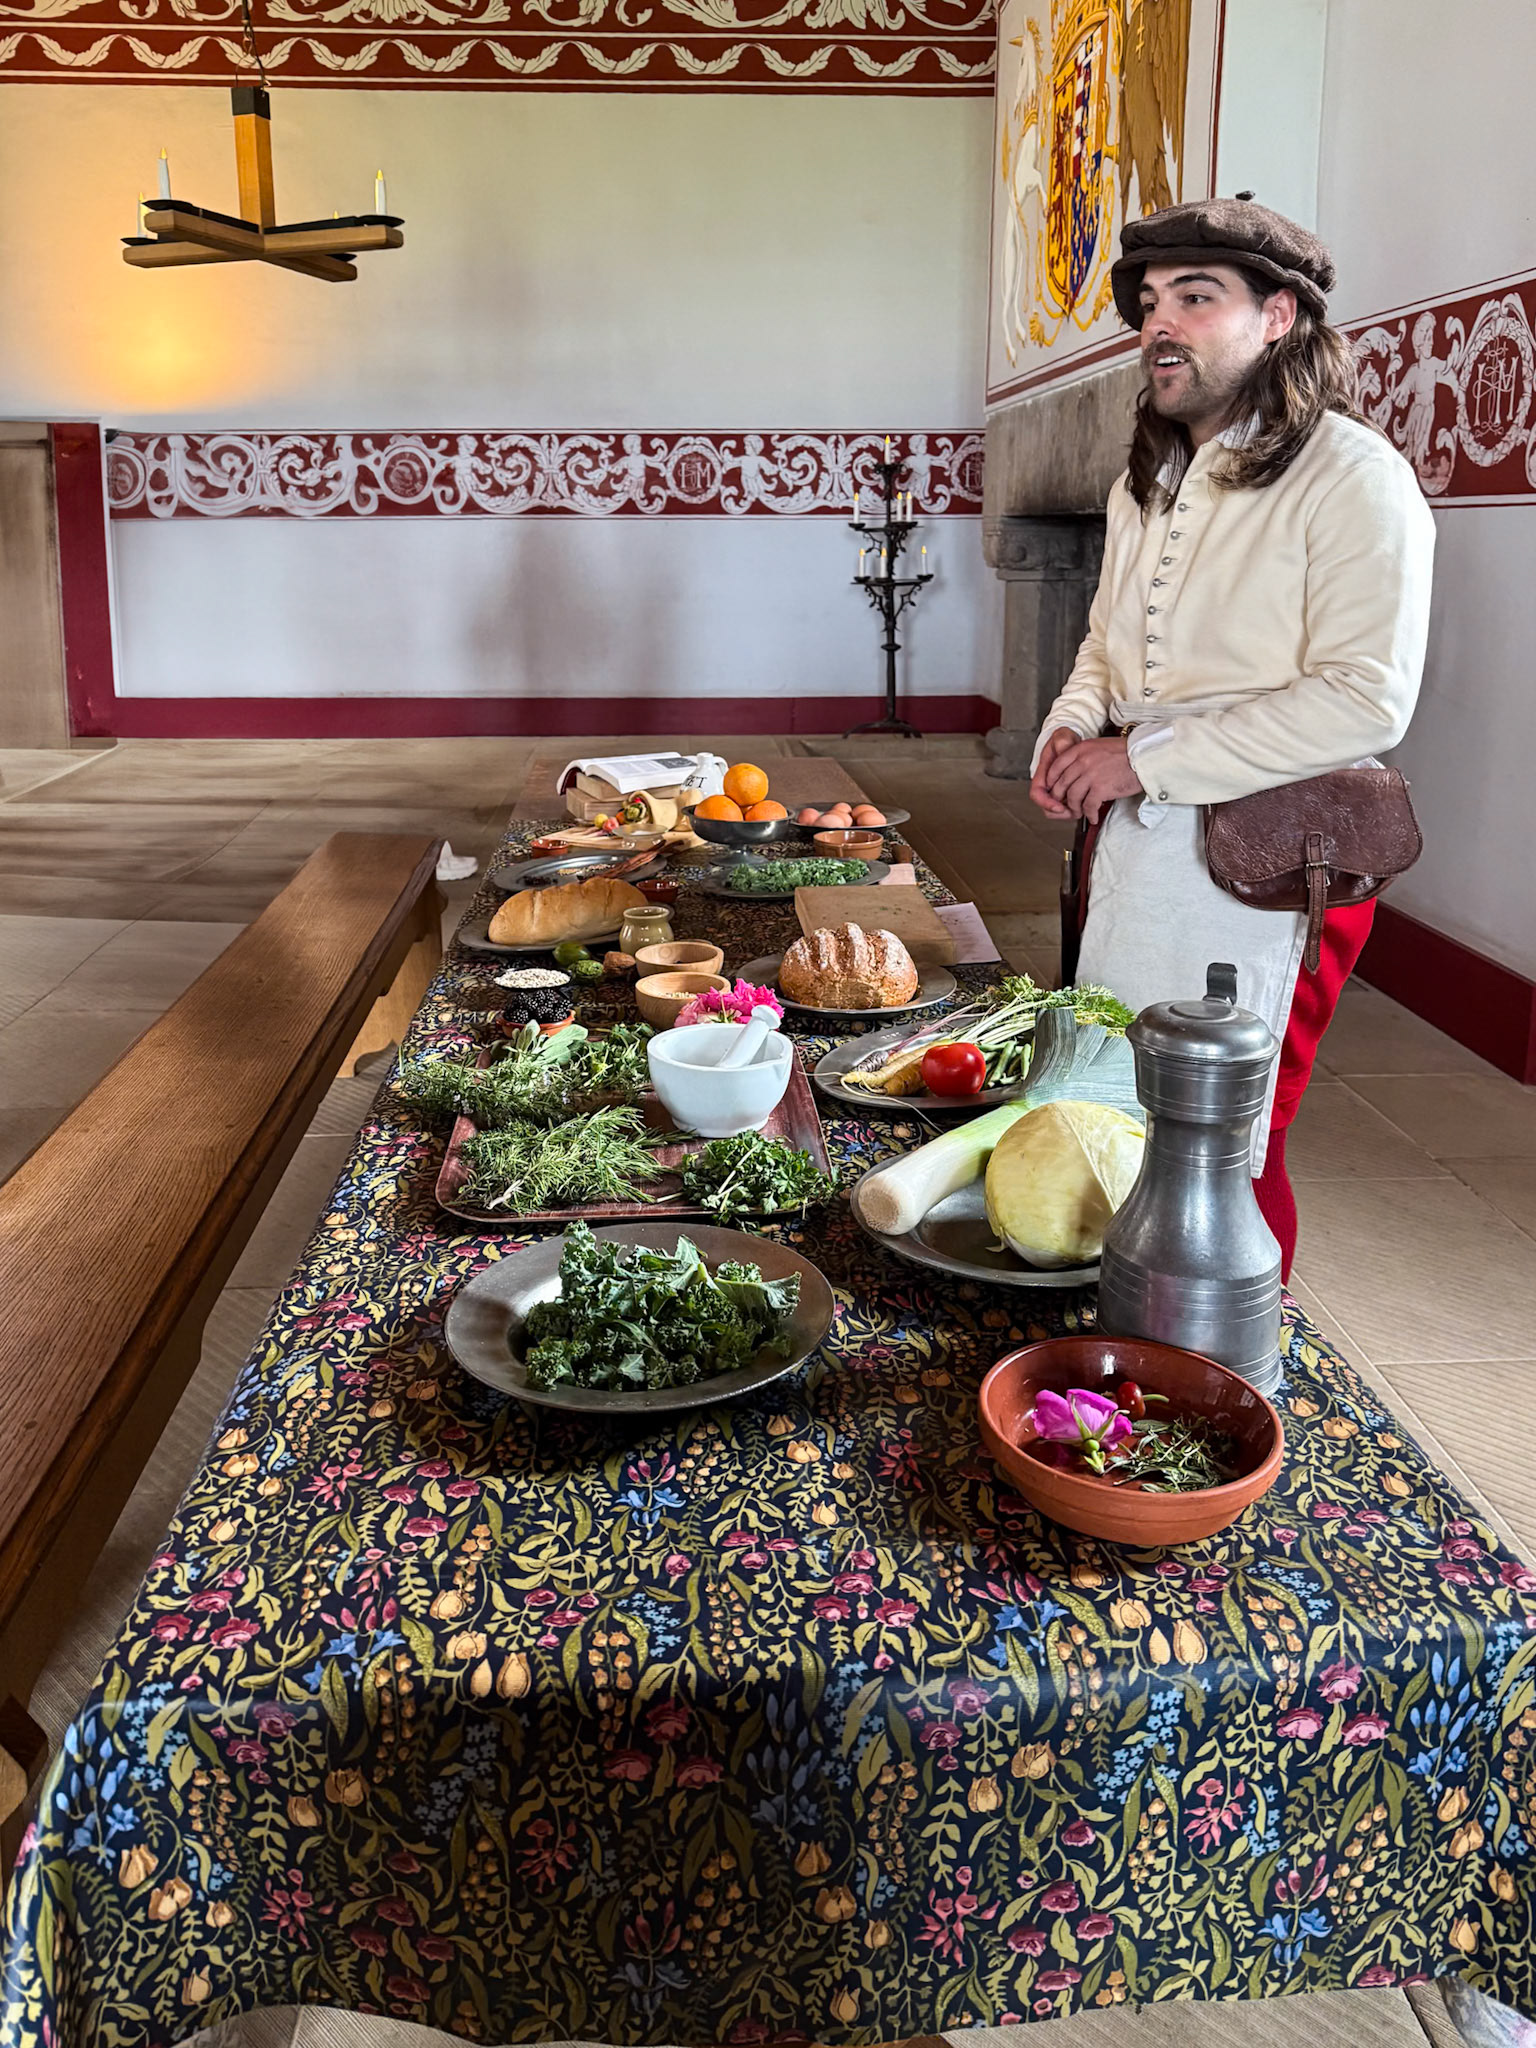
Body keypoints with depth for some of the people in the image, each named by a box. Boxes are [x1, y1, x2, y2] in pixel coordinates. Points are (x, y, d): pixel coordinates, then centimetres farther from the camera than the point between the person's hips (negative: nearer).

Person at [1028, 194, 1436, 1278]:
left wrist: (1145, 758, -19)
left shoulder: (1352, 477, -12)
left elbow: (1365, 701, -21)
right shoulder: (1148, 480, 15)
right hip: (1134, 832, 8)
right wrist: (1073, 729, 3)